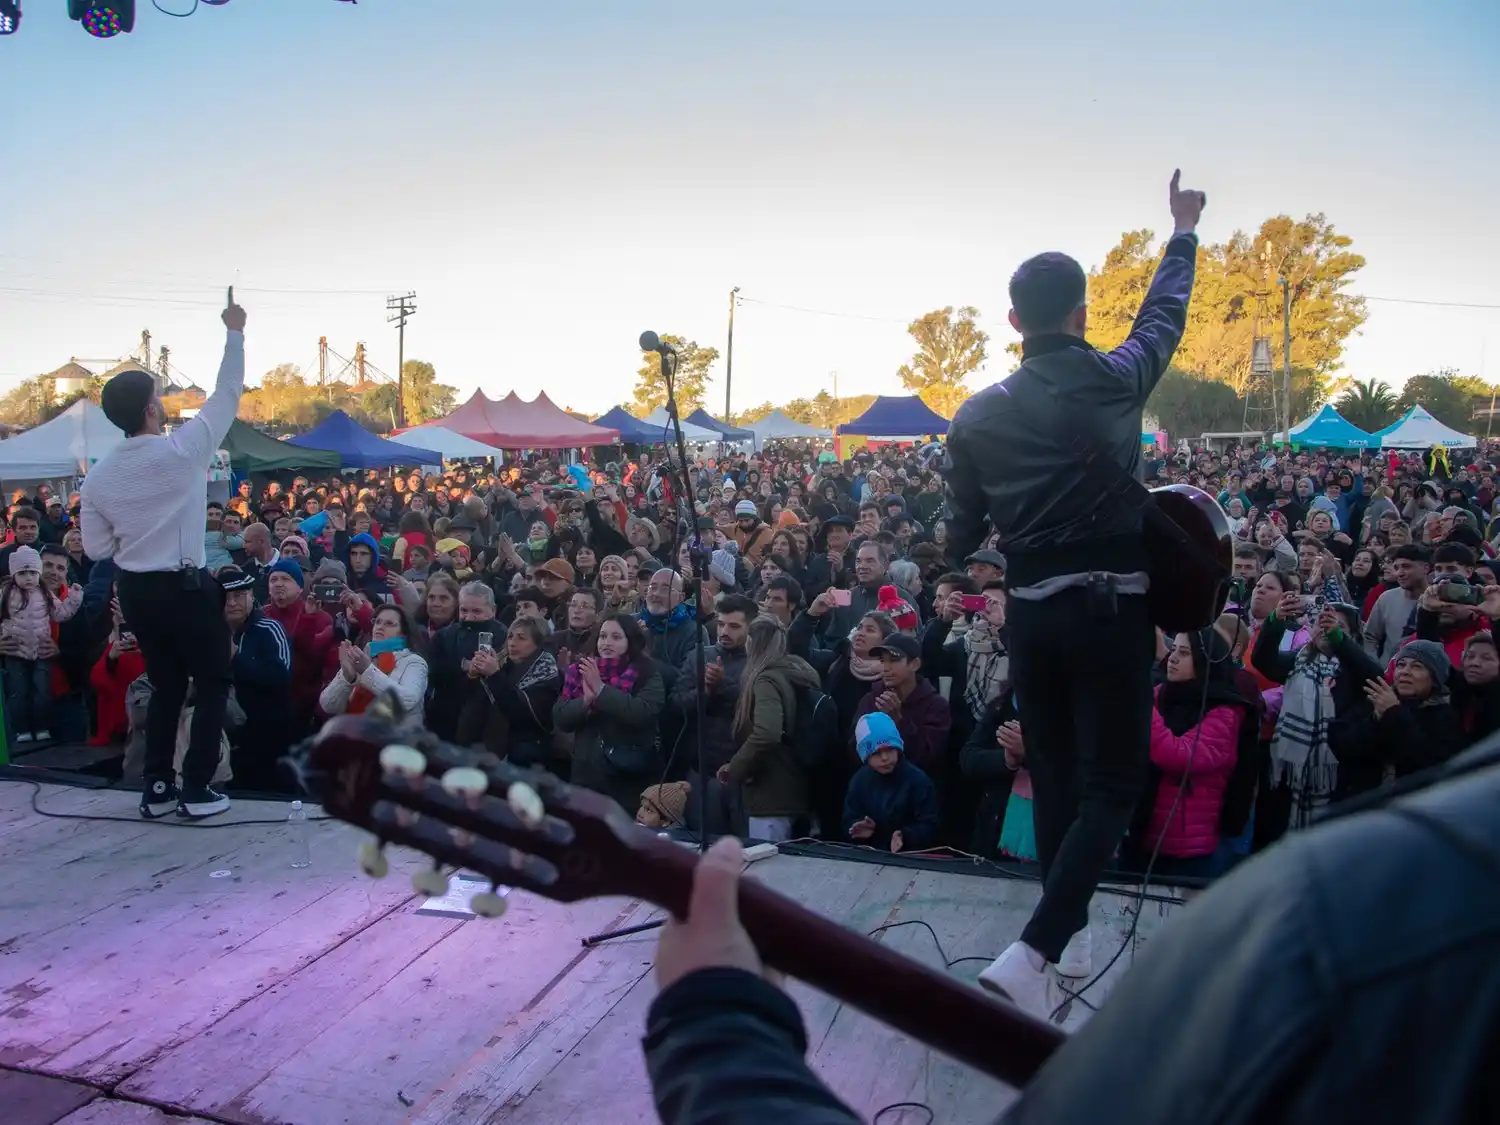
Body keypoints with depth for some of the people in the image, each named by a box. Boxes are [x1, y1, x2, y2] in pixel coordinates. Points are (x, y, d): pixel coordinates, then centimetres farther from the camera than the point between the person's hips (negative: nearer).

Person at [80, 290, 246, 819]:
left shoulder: (98, 475, -1)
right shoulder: (184, 450, -15)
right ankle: (198, 790, 7)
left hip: (134, 591, 5)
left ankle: (157, 789, 21)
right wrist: (235, 332, 3)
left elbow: (96, 548, 4)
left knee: (165, 685, 18)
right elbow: (227, 395, -5)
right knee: (212, 683, 9)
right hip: (186, 587, -5)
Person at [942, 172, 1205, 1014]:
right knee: (1111, 786, 1)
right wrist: (1183, 231, 35)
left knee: (1054, 778, 17)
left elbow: (963, 532, 7)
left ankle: (1066, 939, 29)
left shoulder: (978, 415, 1)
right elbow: (1166, 313, 18)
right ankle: (1033, 953, -11)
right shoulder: (1117, 379, -3)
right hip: (1112, 609, -3)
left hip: (1030, 613, 3)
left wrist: (955, 557, 32)